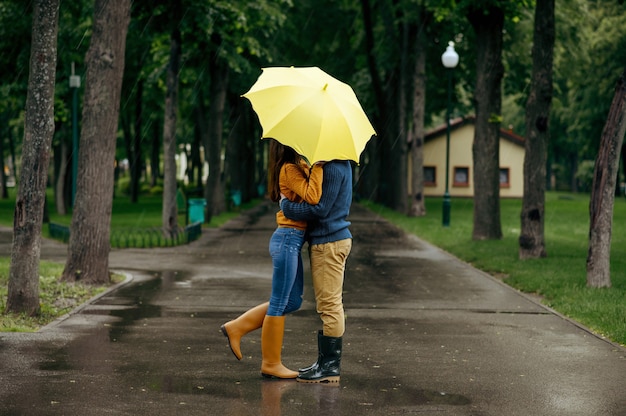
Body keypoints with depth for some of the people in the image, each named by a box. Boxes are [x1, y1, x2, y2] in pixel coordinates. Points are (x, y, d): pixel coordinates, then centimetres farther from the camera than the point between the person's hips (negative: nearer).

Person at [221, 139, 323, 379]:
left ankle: (236, 327, 18)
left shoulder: (299, 166, 15)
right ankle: (271, 364, 8)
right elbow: (312, 197, -25)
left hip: (291, 241, 10)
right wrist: (317, 166, -20)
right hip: (288, 240, -10)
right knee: (280, 303, -1)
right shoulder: (290, 169, -14)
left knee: (292, 301, 15)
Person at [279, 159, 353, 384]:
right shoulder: (339, 164, 13)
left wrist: (286, 206, -12)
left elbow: (321, 209, -22)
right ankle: (325, 361, 22)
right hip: (332, 238, 11)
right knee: (328, 306, 15)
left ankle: (330, 366, -2)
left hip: (329, 243, -11)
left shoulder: (332, 168, -19)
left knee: (330, 305, -6)